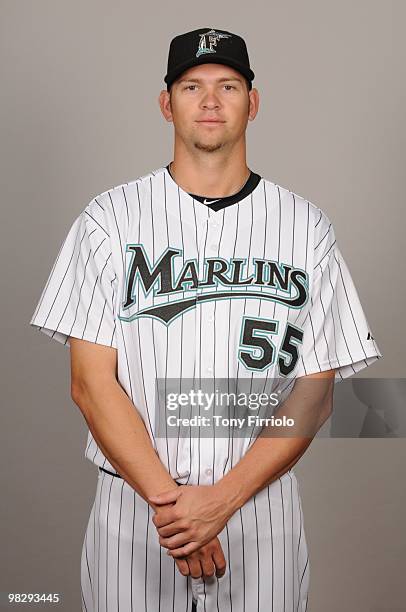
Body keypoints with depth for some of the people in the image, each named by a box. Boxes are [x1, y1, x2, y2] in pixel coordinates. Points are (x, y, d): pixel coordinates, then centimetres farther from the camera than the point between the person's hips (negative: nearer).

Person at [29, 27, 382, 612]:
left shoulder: (307, 227, 1)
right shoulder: (110, 217, -1)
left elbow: (316, 391, -2)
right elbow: (91, 382, -5)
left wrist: (222, 499, -13)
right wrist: (167, 498, -14)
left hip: (262, 508, 1)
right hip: (132, 504, 0)